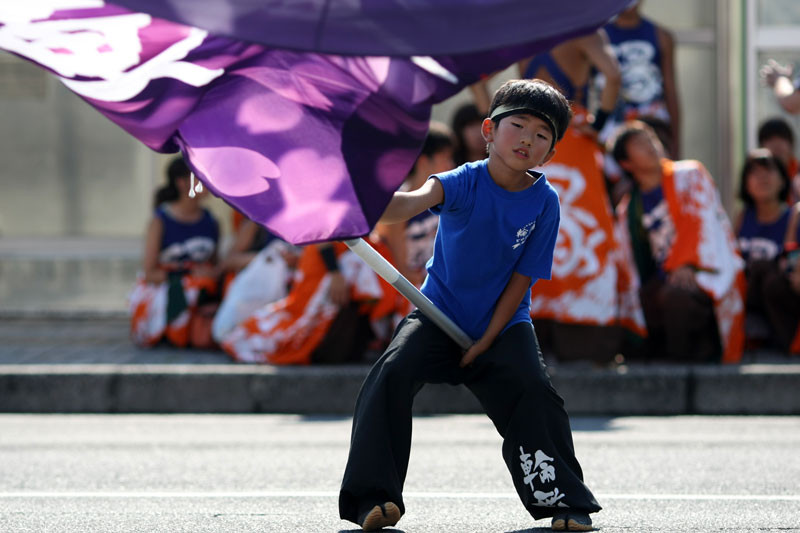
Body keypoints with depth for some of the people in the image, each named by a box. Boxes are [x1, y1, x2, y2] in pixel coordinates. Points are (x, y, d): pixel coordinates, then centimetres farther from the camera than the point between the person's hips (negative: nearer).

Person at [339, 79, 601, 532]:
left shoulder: (545, 202, -11)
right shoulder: (465, 182, -18)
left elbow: (522, 278, -7)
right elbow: (413, 203, -40)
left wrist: (487, 341, -11)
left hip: (503, 324, 1)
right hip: (440, 313, -1)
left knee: (533, 390, -20)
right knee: (392, 374, -23)